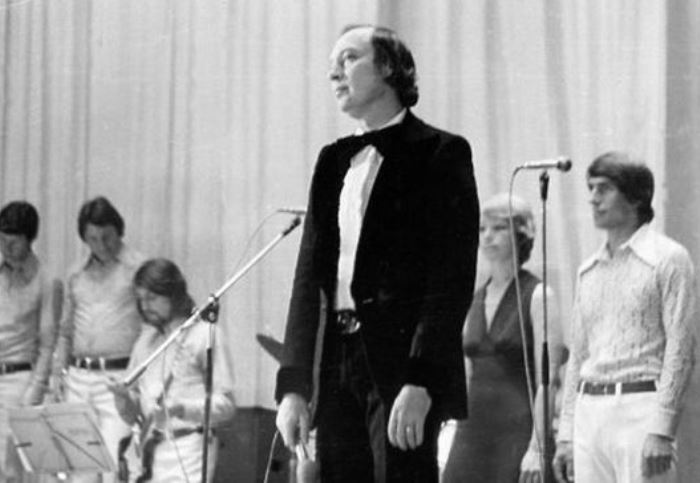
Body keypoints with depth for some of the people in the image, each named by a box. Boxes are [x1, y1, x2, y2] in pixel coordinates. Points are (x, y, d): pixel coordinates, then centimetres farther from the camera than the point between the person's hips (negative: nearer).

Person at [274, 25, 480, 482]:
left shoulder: (439, 153, -2)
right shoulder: (335, 160, 17)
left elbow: (452, 277, -9)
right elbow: (311, 273, 14)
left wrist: (420, 382, -18)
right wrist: (293, 385, 5)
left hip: (403, 363, -6)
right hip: (340, 366, 6)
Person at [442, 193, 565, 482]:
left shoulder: (537, 296, -3)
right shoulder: (475, 300, 15)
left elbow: (547, 381, -9)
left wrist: (537, 448, -17)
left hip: (518, 431, -6)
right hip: (473, 432, 6)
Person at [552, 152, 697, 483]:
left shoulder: (667, 259, -2)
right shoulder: (588, 271, 17)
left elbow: (680, 349, -8)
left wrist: (661, 430, -16)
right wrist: (565, 433, 13)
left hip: (639, 407, -6)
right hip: (589, 411, 6)